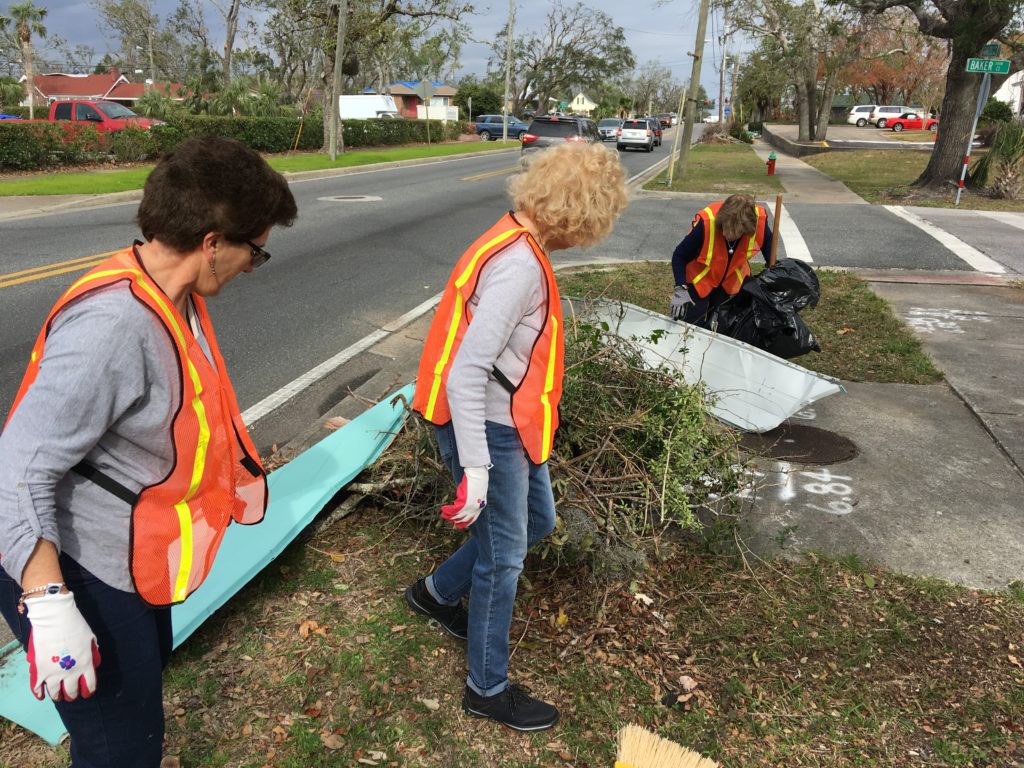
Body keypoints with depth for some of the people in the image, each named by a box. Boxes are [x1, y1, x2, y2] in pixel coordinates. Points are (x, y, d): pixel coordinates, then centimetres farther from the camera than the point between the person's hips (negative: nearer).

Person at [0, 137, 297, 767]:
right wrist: (51, 608, -28)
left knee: (146, 683, 29)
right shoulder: (111, 325, -31)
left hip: (135, 563, 10)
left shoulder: (176, 298, -1)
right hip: (78, 577, -9)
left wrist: (236, 475, 23)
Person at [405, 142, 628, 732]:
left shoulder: (520, 244, 4)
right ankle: (488, 689, 29)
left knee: (538, 520, 25)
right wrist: (475, 470, -29)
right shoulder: (520, 267, -27)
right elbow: (464, 373, -31)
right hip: (489, 430, -10)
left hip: (512, 424, 10)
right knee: (503, 557, 6)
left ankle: (438, 592, 43)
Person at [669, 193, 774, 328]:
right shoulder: (706, 222, -36)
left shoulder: (759, 220, -29)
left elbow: (770, 253, -7)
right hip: (700, 278, -3)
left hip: (731, 280, 3)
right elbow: (679, 256, -23)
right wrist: (680, 289, -32)